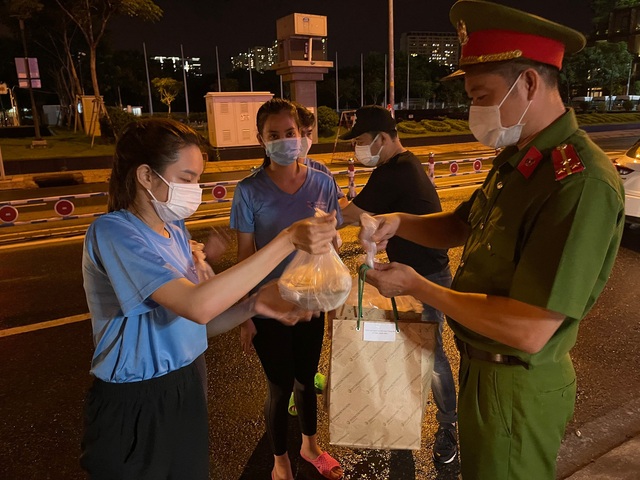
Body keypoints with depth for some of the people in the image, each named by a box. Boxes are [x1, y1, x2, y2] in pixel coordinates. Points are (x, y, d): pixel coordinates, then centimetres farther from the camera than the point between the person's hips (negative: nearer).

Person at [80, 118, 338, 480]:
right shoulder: (112, 233, -22)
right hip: (136, 407, -6)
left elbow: (192, 321, 2)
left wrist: (254, 305, -16)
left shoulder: (175, 231, 3)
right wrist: (288, 240, -36)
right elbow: (197, 307, -35)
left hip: (189, 389, 7)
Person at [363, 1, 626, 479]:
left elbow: (528, 331, -31)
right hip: (482, 366, 8)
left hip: (516, 389, -8)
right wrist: (399, 222, -6)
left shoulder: (581, 181, -29)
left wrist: (417, 286, -22)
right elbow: (458, 227, 13)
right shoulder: (515, 160, 2)